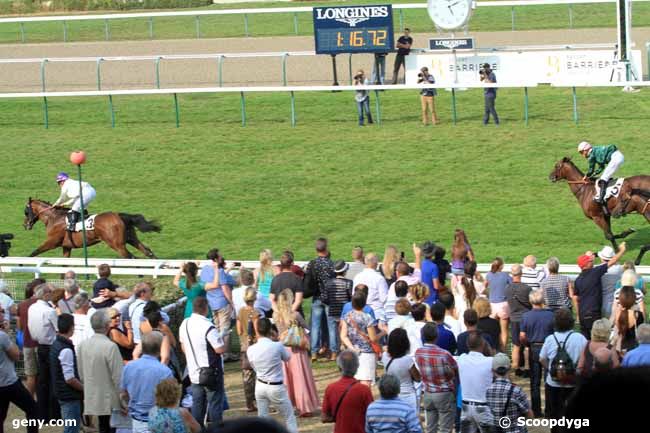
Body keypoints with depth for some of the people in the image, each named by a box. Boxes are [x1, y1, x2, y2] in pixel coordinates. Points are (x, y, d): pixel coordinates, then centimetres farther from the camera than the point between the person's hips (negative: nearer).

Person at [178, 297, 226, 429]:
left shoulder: (184, 324, 2)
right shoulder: (208, 327, -22)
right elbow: (220, 349, -21)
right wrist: (221, 340, -1)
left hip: (194, 373, 7)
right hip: (212, 373, -7)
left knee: (197, 404, 14)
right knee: (215, 403, 3)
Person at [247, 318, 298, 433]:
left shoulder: (251, 350, -8)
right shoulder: (277, 346, -18)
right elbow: (287, 357, 3)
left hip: (260, 386, 4)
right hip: (276, 387, -4)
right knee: (289, 418, 12)